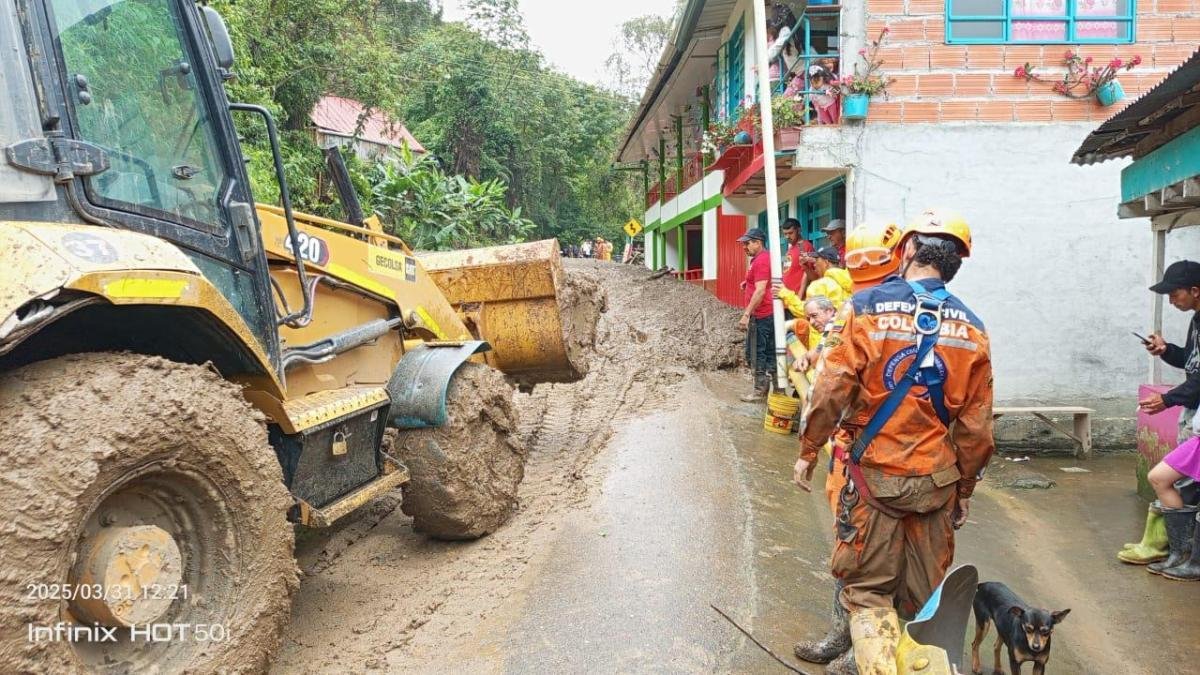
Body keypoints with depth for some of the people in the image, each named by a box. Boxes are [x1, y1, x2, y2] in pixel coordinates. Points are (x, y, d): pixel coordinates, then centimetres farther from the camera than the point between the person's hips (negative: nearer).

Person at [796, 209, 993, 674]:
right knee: (928, 594, 17)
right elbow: (976, 422, 2)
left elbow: (831, 390, -13)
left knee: (867, 588, 9)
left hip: (873, 473, -3)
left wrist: (808, 451, -1)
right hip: (936, 479, 3)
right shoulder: (970, 327, 1)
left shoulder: (867, 306, -10)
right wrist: (965, 488, 14)